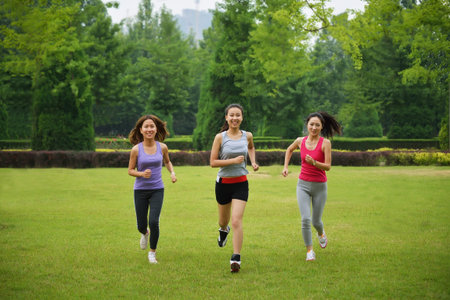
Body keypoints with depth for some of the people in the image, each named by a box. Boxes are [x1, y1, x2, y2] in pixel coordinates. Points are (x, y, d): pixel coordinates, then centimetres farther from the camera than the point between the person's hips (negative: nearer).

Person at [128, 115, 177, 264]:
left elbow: (167, 162, 18)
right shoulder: (136, 149, -9)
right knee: (141, 225, 7)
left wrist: (172, 173, 0)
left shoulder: (162, 147, -3)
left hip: (157, 190, 0)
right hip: (140, 190, 0)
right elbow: (130, 170, 0)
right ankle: (145, 233, 48)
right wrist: (142, 174, -19)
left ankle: (152, 252, 7)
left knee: (154, 222, -15)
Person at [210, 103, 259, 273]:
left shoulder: (247, 136, 1)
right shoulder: (220, 137, -8)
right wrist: (233, 160, -20)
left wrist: (253, 162, 10)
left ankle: (236, 259, -13)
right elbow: (213, 162, -10)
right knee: (223, 221, 19)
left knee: (237, 222, -14)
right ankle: (223, 230, 56)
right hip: (223, 183, 0)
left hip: (241, 184, 0)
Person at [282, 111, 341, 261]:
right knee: (305, 219, -13)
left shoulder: (325, 143, -11)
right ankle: (309, 250, 2)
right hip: (303, 185, 2)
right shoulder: (301, 141, -1)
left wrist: (314, 162, -30)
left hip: (319, 186, -2)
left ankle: (321, 233, 46)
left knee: (316, 221, 9)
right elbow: (289, 149, 22)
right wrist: (285, 167, 14)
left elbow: (328, 166, -14)